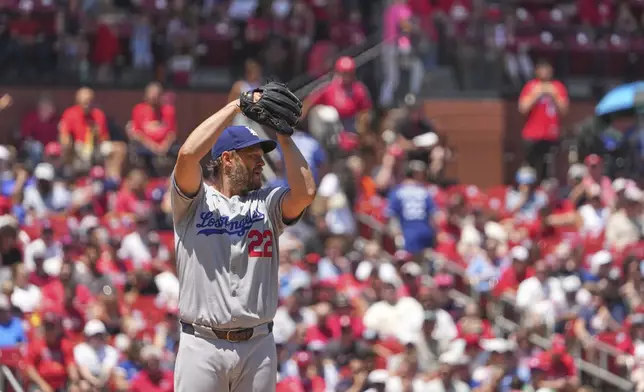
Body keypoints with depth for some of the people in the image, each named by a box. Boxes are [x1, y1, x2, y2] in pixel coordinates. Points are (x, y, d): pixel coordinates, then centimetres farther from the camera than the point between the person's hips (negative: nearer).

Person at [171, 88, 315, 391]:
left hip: (258, 345, 4)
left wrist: (283, 136, -1)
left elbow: (305, 192, -8)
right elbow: (188, 154, -16)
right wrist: (238, 105, -9)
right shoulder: (194, 201, 3)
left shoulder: (267, 204, 12)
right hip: (203, 344, -4)